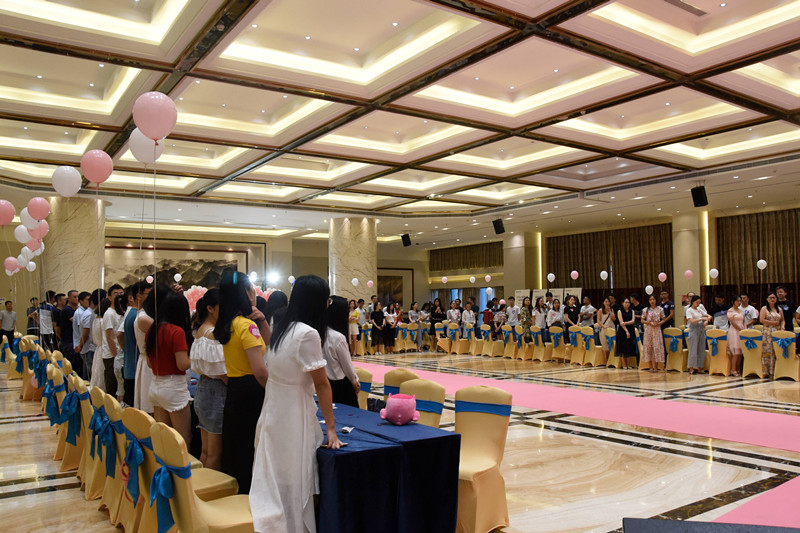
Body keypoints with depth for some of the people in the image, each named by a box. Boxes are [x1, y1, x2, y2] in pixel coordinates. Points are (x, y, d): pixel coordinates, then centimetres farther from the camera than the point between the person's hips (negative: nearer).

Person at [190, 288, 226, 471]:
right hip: (216, 391, -10)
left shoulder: (201, 330, 12)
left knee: (206, 449, 16)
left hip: (203, 388, 10)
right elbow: (221, 372, -17)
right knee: (215, 452, -1)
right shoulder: (214, 333, -17)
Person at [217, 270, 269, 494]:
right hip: (251, 394, -9)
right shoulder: (247, 325, -18)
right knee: (251, 457, 0)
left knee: (235, 454, 18)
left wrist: (262, 321, 4)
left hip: (233, 393, 9)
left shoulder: (227, 324, 9)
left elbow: (267, 345, 19)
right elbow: (260, 371, -24)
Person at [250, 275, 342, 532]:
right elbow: (322, 384, -15)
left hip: (272, 413, 8)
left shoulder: (281, 329, 6)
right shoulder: (308, 334, -18)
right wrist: (331, 429, -9)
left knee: (275, 483, 17)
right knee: (294, 486, 6)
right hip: (293, 418, -8)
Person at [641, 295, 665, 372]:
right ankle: (651, 367, 8)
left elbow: (663, 319, 7)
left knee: (657, 347, -4)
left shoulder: (660, 309, 3)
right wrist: (649, 322, -9)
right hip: (648, 329, 1)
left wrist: (658, 323, -11)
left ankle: (656, 367, 3)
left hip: (657, 330, -1)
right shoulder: (645, 310, 4)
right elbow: (642, 320, 7)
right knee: (648, 347, 0)